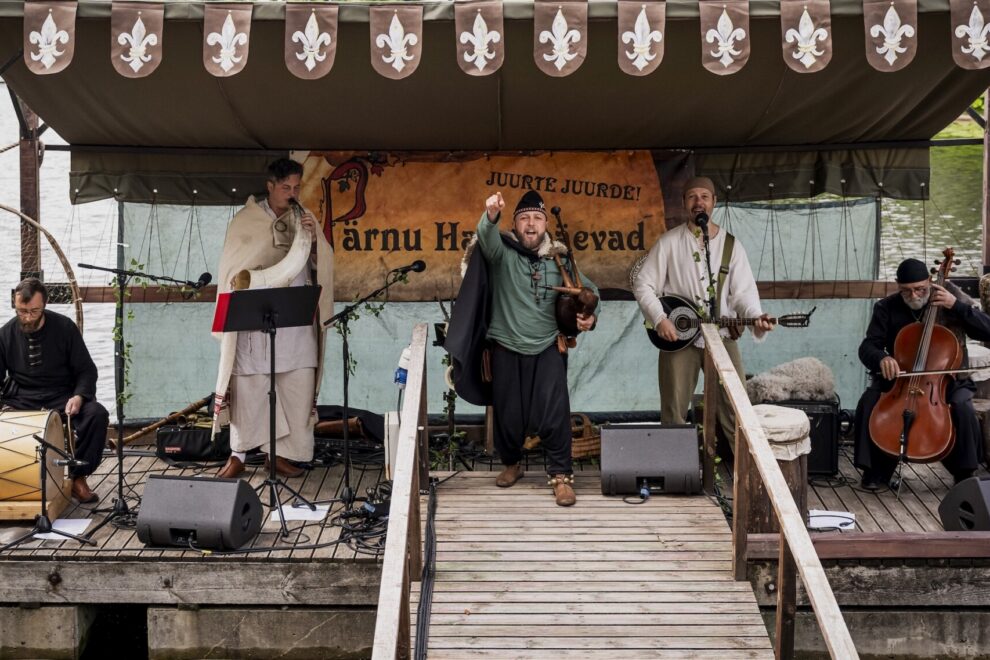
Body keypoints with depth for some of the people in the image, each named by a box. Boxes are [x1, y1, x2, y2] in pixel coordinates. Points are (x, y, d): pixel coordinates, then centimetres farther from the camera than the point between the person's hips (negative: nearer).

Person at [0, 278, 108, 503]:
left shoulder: (64, 328, -6)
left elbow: (87, 370, -2)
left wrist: (78, 396, -23)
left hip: (61, 398, -1)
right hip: (21, 400, 1)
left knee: (97, 414, -29)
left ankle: (77, 476, -13)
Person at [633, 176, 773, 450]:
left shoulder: (730, 244, 6)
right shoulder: (669, 242, 1)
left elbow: (743, 290, -1)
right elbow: (642, 284, 0)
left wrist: (755, 317, -21)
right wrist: (659, 319, -13)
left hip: (722, 336, 1)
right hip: (678, 336, -1)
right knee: (673, 412, 5)